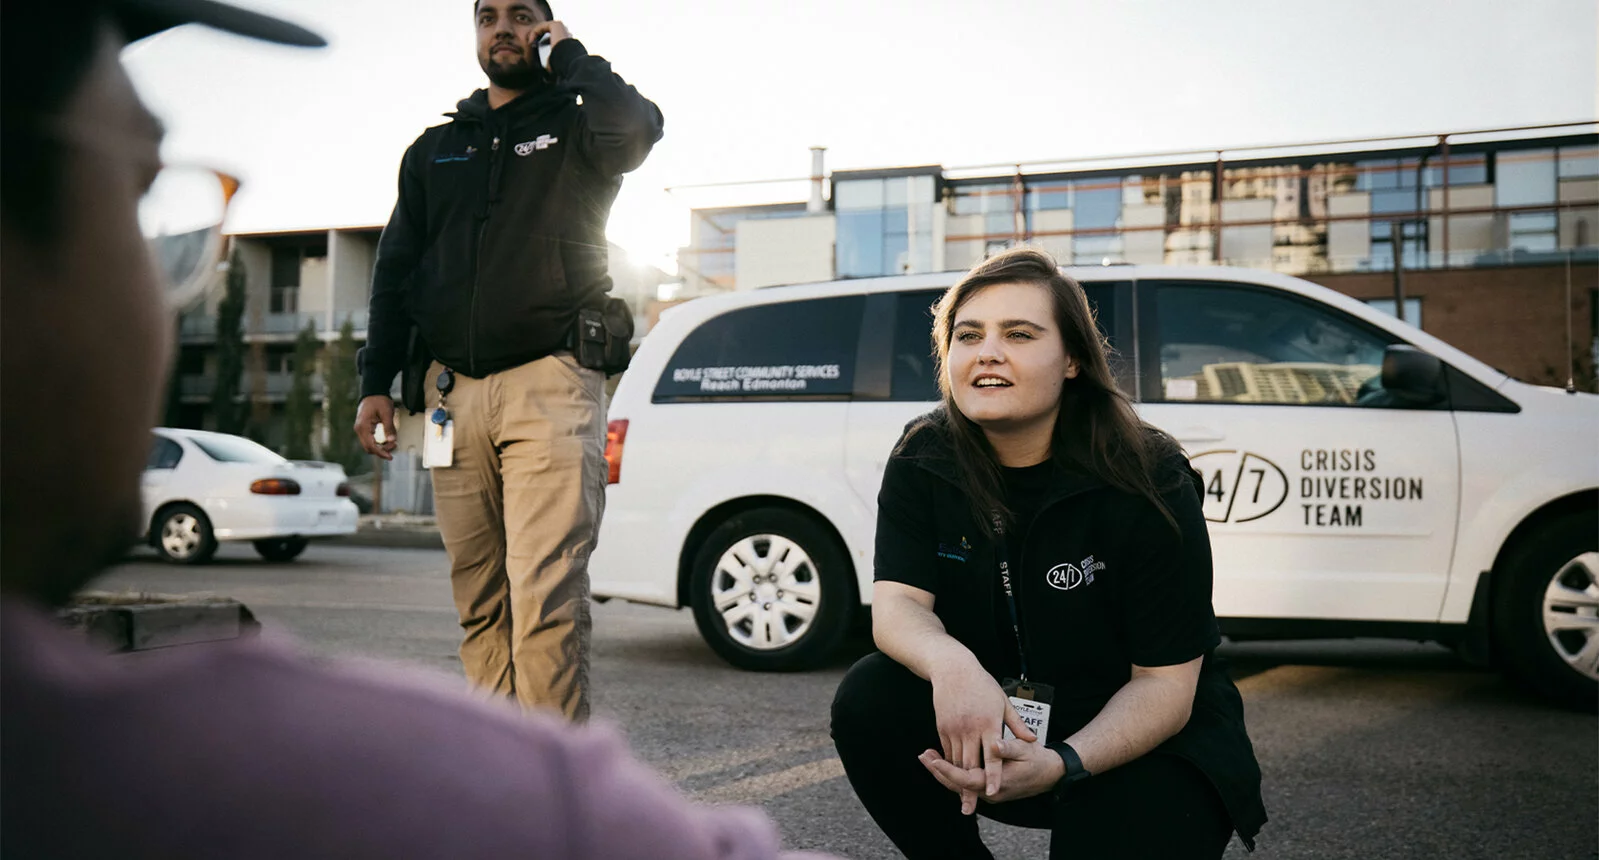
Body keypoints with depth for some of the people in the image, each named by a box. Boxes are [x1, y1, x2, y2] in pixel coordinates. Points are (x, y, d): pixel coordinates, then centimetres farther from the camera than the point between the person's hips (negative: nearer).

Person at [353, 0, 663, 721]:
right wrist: (375, 382, 11)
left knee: (545, 597, -14)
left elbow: (634, 127, -16)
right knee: (479, 602, 4)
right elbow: (394, 271, 22)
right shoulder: (435, 148, 25)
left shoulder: (573, 128, 11)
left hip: (549, 389, -5)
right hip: (453, 392, 5)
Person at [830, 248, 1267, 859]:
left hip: (1138, 745, -3)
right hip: (985, 723, 3)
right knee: (868, 701, -22)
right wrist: (949, 663, -42)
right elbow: (897, 605, -17)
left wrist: (1062, 763, -35)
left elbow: (1165, 683, -18)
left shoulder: (1148, 483, -19)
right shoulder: (923, 460, -8)